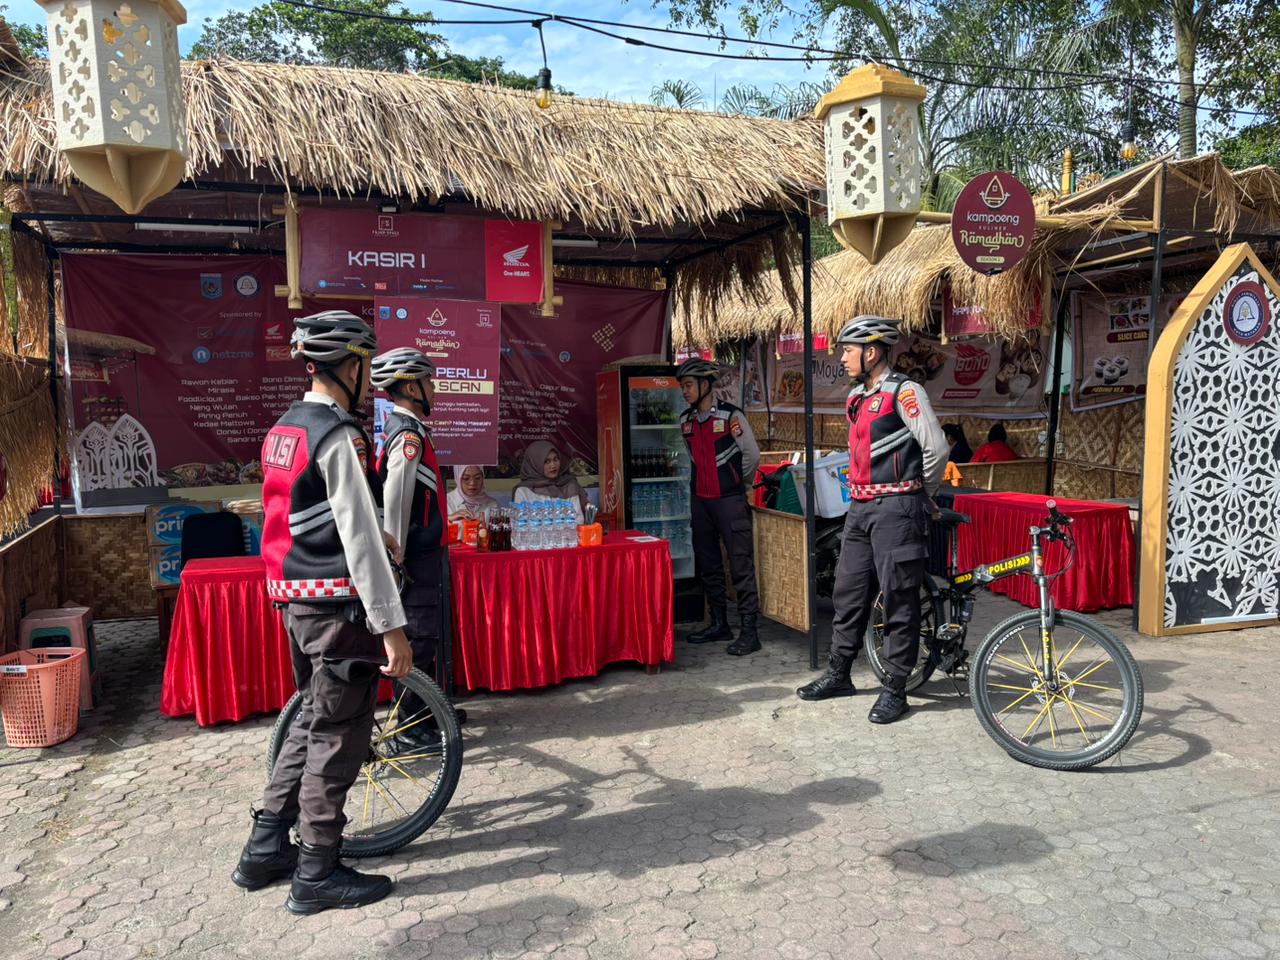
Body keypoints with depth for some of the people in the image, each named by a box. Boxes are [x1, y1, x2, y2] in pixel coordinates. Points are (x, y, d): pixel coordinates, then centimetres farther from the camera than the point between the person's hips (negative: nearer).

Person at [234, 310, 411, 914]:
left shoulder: (282, 430, 13)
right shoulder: (337, 435, -17)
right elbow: (360, 538, -21)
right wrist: (391, 627, -19)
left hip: (295, 599, 10)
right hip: (338, 604, -9)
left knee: (312, 721, 21)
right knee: (338, 735, 3)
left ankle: (265, 852, 30)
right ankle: (317, 875, 15)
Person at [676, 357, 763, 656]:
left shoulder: (730, 415, -9)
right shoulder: (685, 420, 9)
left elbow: (752, 455, -3)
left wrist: (737, 484, 8)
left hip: (729, 500, -7)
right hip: (700, 500, 7)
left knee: (741, 564, -6)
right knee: (707, 565, 12)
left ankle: (748, 631, -3)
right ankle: (719, 624, 23)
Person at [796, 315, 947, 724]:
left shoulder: (904, 392, -11)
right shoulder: (856, 396, 15)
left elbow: (937, 448, -14)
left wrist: (919, 491, 0)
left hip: (895, 509, -8)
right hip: (860, 507, 9)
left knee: (899, 599, 0)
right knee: (848, 593, 13)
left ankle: (894, 689, 8)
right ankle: (838, 674, 25)